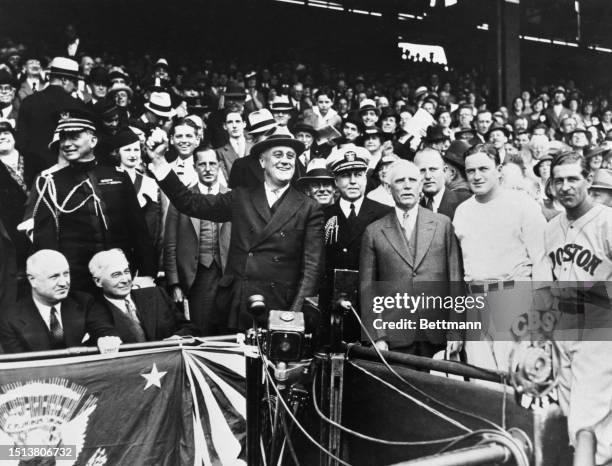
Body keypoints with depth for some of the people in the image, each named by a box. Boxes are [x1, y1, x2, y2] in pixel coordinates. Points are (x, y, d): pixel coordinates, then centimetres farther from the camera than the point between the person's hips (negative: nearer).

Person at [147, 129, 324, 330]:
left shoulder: (309, 209, 3)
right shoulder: (241, 198, 10)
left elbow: (312, 266, -1)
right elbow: (190, 203, 6)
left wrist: (297, 314, -12)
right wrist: (158, 161, -2)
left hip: (278, 308, -2)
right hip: (236, 306, 2)